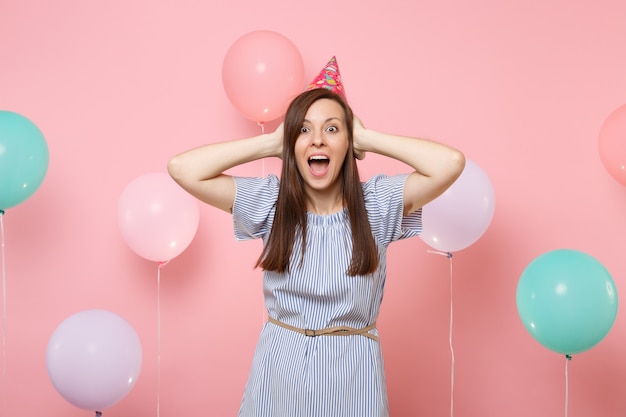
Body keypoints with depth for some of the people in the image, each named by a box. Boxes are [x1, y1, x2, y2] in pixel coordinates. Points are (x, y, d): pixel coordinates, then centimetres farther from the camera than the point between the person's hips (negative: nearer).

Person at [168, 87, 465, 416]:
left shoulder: (378, 203, -7)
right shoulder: (269, 201, -4)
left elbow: (452, 162, -21)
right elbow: (181, 168, -13)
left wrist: (366, 139, -12)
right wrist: (273, 142, -10)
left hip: (351, 375, 0)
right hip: (278, 373, 1)